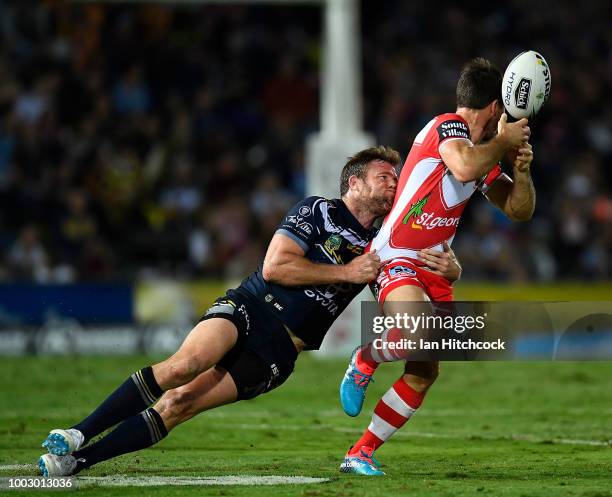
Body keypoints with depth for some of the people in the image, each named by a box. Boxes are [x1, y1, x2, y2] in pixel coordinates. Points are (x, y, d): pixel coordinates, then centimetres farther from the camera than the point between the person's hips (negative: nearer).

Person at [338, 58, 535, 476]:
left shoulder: (485, 153, 16)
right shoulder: (448, 126, -10)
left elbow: (520, 209, 17)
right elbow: (465, 167, -32)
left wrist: (522, 168, -1)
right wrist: (503, 142, -16)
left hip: (434, 270, 9)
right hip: (396, 260, -9)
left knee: (424, 375, 3)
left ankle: (361, 453, 11)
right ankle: (365, 360, -2)